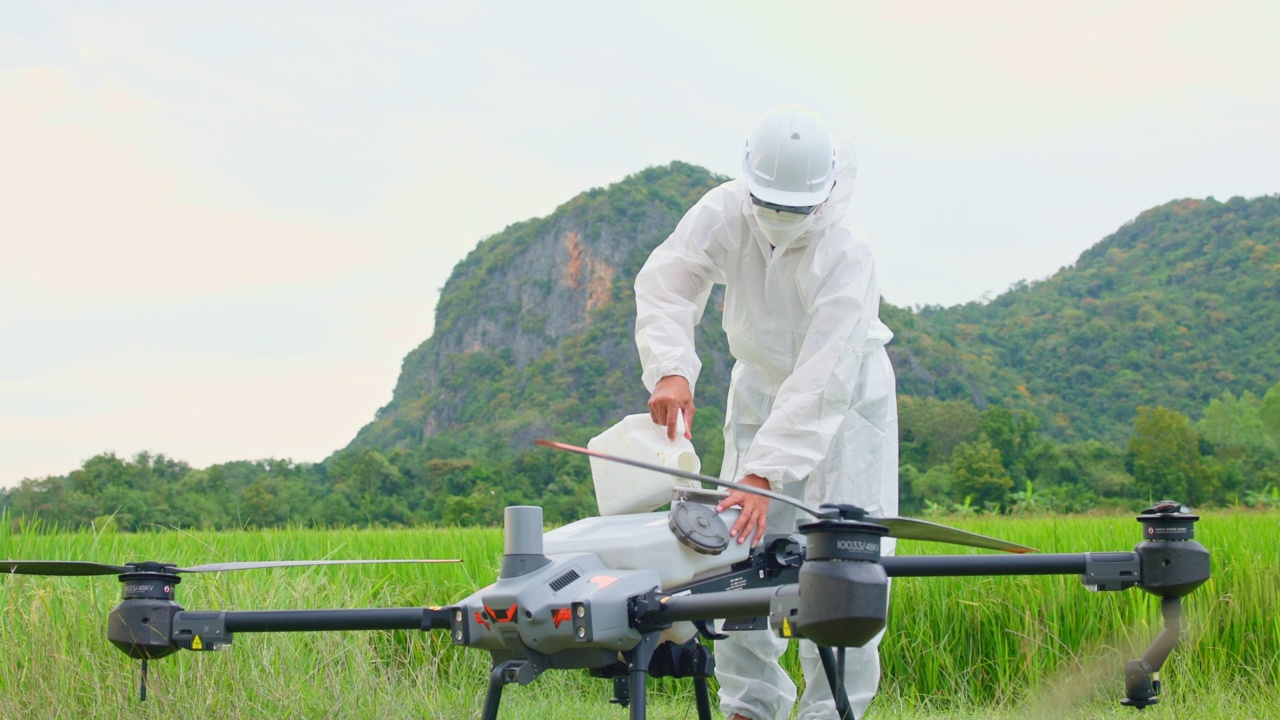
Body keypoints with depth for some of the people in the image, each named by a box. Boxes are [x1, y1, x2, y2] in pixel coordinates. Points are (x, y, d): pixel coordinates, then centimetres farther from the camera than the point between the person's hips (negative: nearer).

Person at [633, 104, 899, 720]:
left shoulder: (846, 253, -34)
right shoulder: (723, 213, -21)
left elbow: (822, 380, -38)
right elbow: (665, 285, -28)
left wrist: (765, 474, -46)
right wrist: (671, 370, -48)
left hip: (846, 396, -4)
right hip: (760, 386, 4)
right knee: (740, 545, -2)